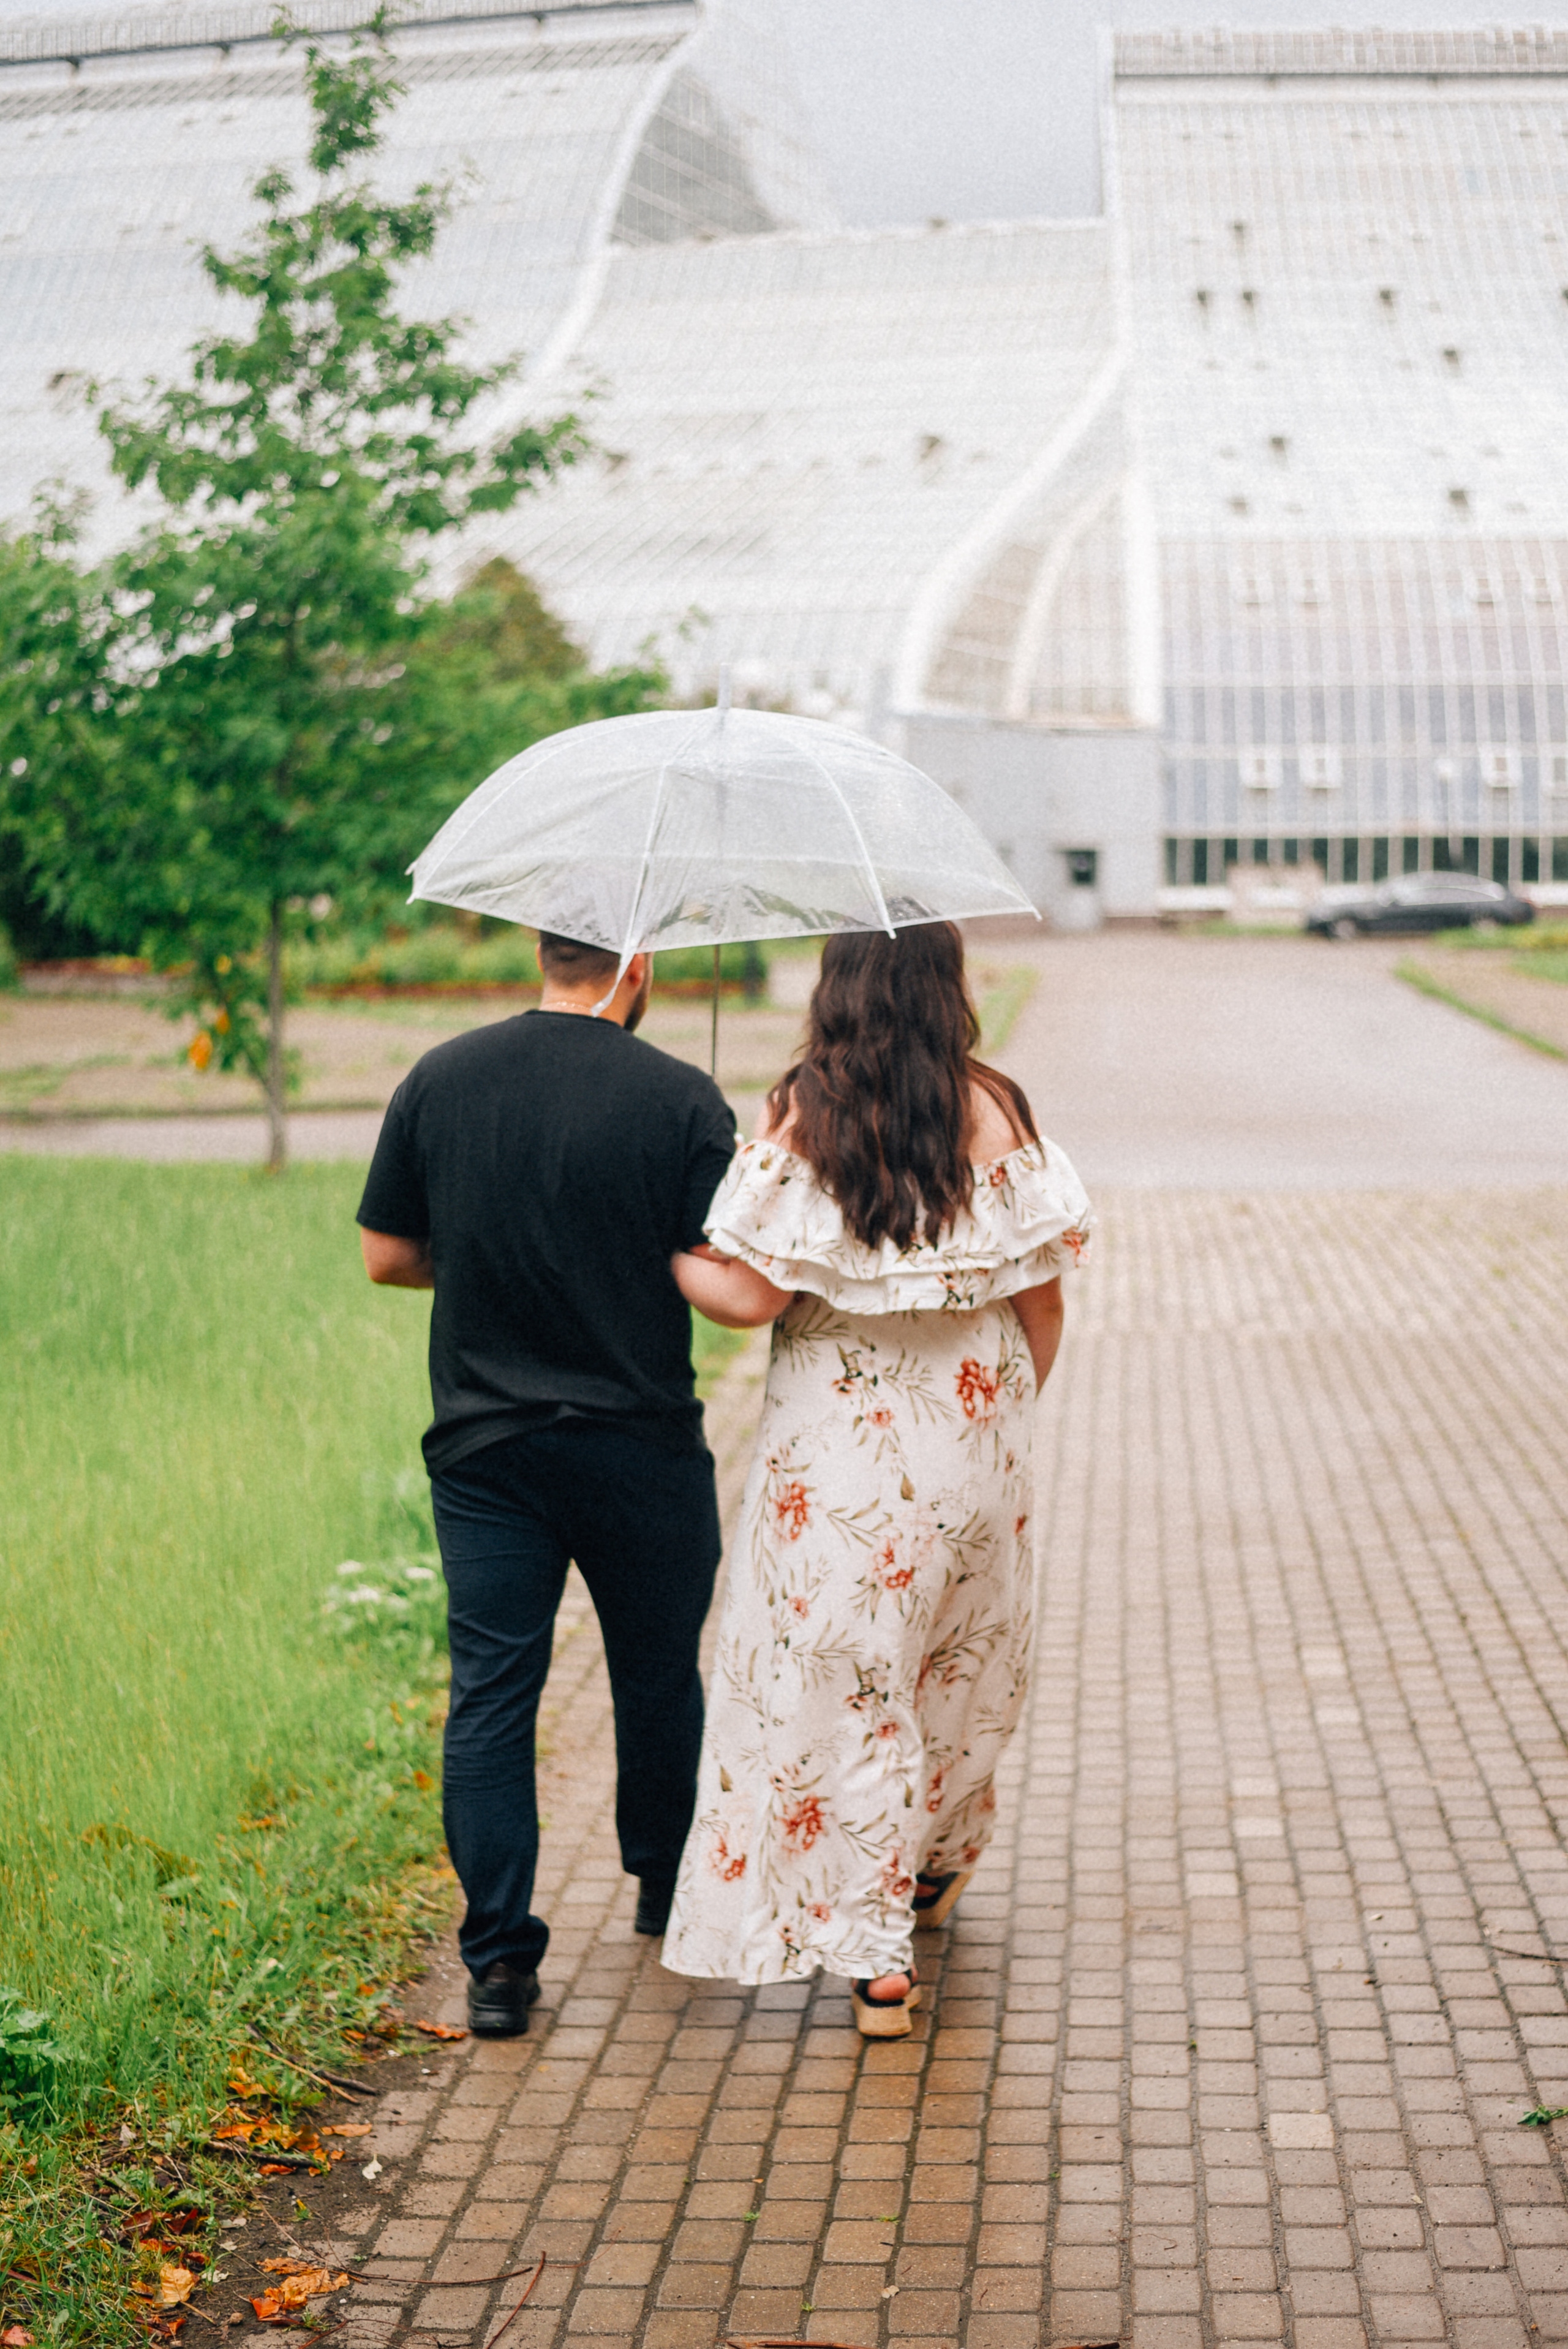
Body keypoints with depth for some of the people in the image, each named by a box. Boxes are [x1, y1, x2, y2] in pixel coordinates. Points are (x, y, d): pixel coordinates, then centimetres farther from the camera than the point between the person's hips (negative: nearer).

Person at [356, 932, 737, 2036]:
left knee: (491, 1692, 6)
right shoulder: (683, 1099, -11)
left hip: (484, 1445, 2)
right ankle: (666, 1888, 37)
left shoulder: (439, 1079, -2)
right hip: (641, 1441, -1)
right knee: (658, 1675, 18)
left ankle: (500, 1956, 4)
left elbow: (387, 1256, 4)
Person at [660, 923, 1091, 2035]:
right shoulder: (996, 1112, -4)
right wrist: (1013, 1406, 14)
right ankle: (938, 1868, 43)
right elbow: (1042, 1292, -1)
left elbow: (751, 1293, -14)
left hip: (838, 1445, -3)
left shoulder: (799, 1117, -12)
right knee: (967, 1665, 23)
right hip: (974, 1435, 3)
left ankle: (878, 1954, 6)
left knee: (848, 1688, 5)